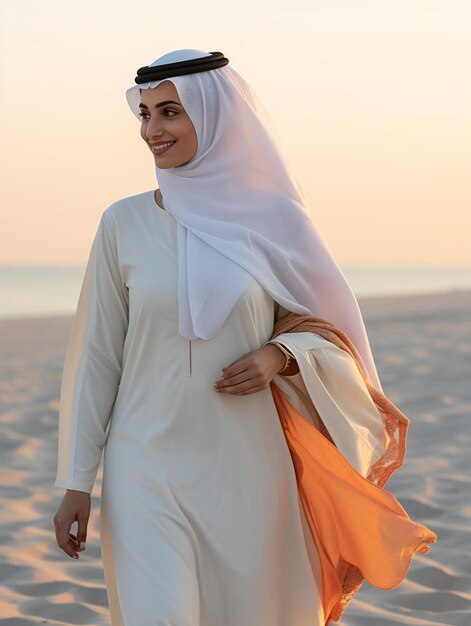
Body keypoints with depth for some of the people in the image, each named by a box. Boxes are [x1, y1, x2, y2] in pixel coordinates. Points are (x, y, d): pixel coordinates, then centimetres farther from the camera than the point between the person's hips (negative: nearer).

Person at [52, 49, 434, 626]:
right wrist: (76, 481, 1)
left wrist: (281, 356, -13)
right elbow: (95, 356, 4)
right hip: (146, 470, 0)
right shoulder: (124, 223, 0)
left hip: (244, 471, 1)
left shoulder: (275, 220, -1)